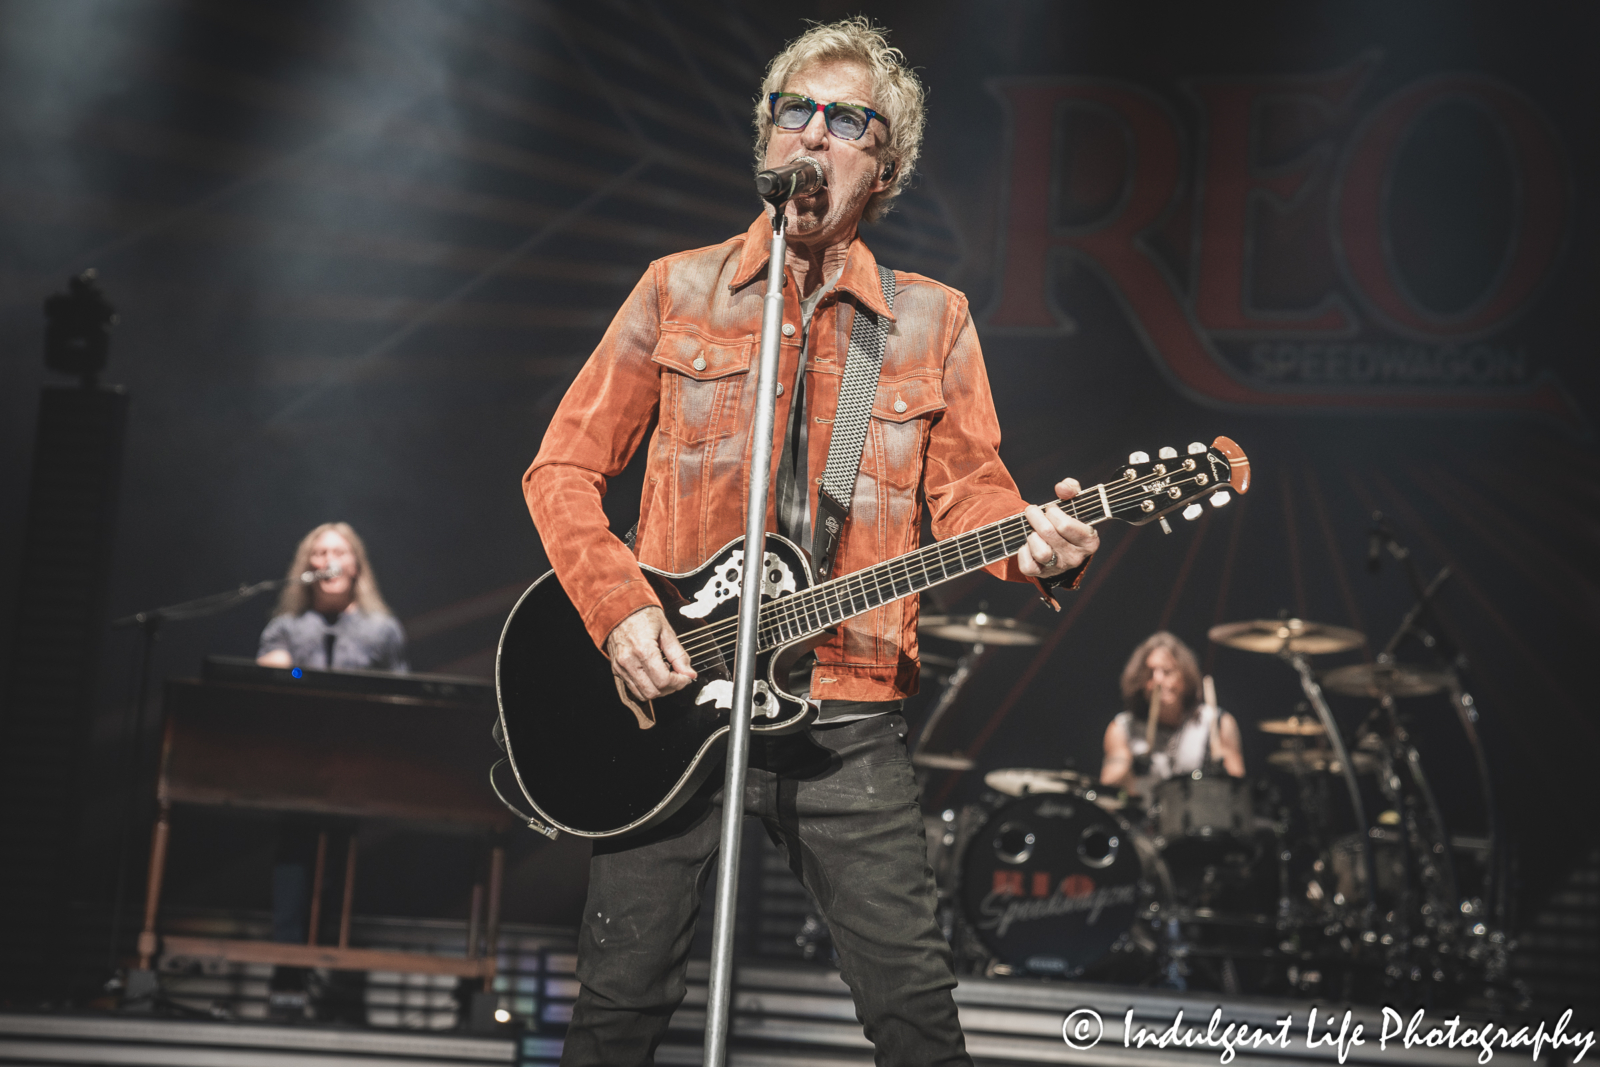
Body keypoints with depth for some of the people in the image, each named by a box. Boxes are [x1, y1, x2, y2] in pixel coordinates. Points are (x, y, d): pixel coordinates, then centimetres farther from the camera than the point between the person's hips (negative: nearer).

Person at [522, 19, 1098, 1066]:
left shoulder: (932, 320, 10)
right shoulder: (680, 290, 8)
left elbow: (969, 488, 6)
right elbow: (564, 468, 7)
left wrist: (1033, 544, -18)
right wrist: (620, 610, -9)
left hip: (846, 726, 1)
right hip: (670, 700, 0)